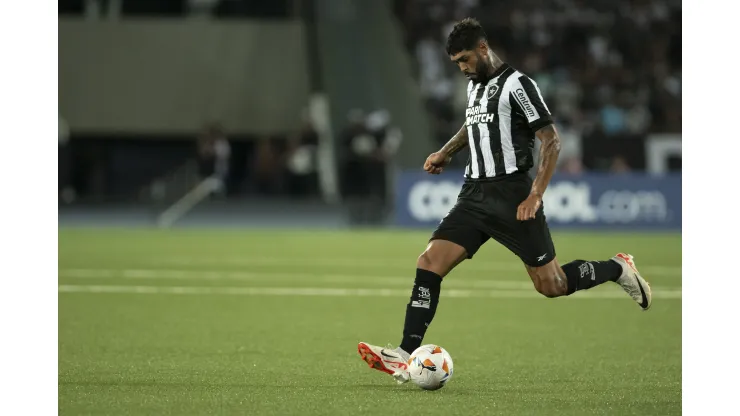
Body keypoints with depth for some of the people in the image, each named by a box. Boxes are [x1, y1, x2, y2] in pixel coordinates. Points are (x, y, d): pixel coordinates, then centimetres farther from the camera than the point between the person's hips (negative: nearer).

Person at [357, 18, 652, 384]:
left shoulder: (516, 84, -10)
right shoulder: (474, 86, 14)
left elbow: (551, 141, -13)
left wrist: (535, 196, -19)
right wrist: (445, 153, 25)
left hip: (512, 194, -7)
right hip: (475, 194, 7)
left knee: (551, 285, -2)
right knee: (429, 263, -11)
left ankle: (618, 270, 25)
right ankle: (406, 357, -17)